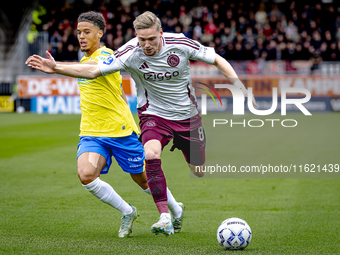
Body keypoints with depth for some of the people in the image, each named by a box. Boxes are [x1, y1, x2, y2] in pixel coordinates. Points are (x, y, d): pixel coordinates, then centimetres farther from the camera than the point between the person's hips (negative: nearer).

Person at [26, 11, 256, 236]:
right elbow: (93, 71, -21)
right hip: (154, 115, -2)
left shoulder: (180, 44, -18)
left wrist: (241, 89, -11)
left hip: (187, 115, 2)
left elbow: (217, 60, -5)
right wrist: (56, 68, -32)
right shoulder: (130, 53, -20)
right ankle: (165, 218, -23)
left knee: (199, 172, 7)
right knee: (151, 155, -31)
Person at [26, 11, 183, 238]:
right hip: (91, 132, 6)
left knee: (143, 179, 8)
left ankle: (177, 210, 37)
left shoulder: (106, 55, -14)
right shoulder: (87, 59, 13)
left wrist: (55, 66, -54)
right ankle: (127, 213, 0)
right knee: (86, 175, -21)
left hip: (120, 130, -6)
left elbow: (91, 69, -39)